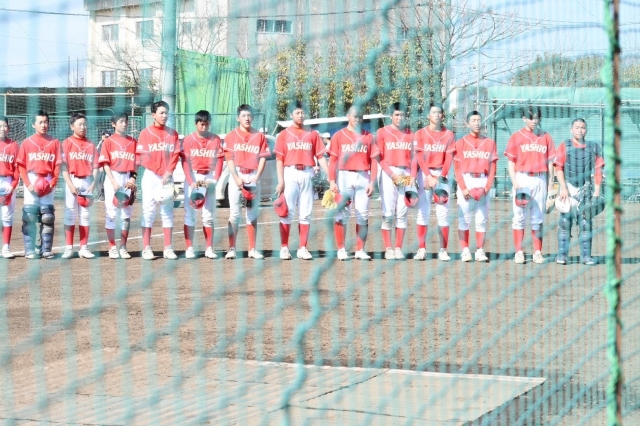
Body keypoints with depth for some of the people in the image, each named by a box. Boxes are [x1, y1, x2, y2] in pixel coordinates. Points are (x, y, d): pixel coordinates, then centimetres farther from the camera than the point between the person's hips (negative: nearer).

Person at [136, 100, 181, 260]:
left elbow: (175, 155, 2)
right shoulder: (145, 133, -1)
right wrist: (161, 172, -13)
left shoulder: (172, 133, 8)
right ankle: (147, 248, -2)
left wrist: (168, 173, -12)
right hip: (150, 176, -3)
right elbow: (142, 157, -7)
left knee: (168, 211, 3)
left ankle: (168, 248, 5)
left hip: (168, 177, 3)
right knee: (148, 211, -3)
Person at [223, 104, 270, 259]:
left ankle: (252, 249, 7)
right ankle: (232, 249, -4)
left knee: (252, 213, 4)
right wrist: (236, 178, -13)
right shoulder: (231, 136, 3)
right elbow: (230, 159, -2)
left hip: (253, 177, 1)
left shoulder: (259, 136, 7)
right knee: (234, 213, -3)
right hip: (237, 176, -1)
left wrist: (256, 178, -8)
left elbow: (263, 158, 3)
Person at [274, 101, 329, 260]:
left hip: (307, 174, 2)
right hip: (290, 174, -2)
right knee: (287, 212, -2)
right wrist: (280, 181, -8)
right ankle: (284, 248, 1)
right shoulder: (284, 134, 5)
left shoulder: (313, 134, 9)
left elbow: (320, 156, 6)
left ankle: (303, 248, 7)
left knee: (305, 213, 4)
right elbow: (279, 159, 1)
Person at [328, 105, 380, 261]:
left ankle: (360, 250, 5)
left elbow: (373, 160, 7)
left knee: (363, 214, 1)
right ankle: (341, 249, 3)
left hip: (363, 177, 2)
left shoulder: (369, 137, 10)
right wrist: (332, 181, -7)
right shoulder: (339, 136, 5)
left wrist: (372, 182, -1)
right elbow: (333, 160, 2)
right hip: (344, 176, -2)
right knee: (342, 213, -2)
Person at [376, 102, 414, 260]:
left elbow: (412, 157, 11)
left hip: (406, 175, 3)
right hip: (388, 174, -3)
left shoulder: (410, 134, 12)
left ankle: (398, 248, 6)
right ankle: (388, 248, -2)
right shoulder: (382, 132, 3)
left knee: (402, 213, 2)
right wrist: (392, 175, -11)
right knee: (388, 213, -5)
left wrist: (412, 176, -4)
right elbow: (380, 157, -2)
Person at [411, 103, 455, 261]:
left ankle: (443, 250, -1)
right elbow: (420, 158, -3)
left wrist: (440, 177, -12)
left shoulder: (449, 135, 6)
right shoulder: (421, 134, 3)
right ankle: (421, 249, -1)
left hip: (442, 175, 1)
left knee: (443, 213, -3)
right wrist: (429, 177, -13)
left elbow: (449, 158, 0)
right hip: (424, 174, 0)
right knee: (423, 211, -2)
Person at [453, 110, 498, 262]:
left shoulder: (489, 143, 9)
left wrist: (488, 186, -6)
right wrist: (463, 187, -11)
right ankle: (465, 251, -1)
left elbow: (492, 167, 7)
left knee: (482, 218, 0)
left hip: (483, 182, 2)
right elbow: (457, 168, 0)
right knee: (464, 218, -3)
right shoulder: (461, 142, 4)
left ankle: (480, 251, 3)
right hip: (466, 181, -2)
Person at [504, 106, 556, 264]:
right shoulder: (516, 137, 3)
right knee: (519, 216, -3)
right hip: (522, 179, -2)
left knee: (538, 218, 5)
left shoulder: (546, 137, 9)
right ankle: (518, 252, -1)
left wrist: (550, 184, 5)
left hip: (540, 180, 2)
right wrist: (514, 182, -10)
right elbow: (511, 162, 1)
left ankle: (537, 252, 7)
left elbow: (550, 162, 10)